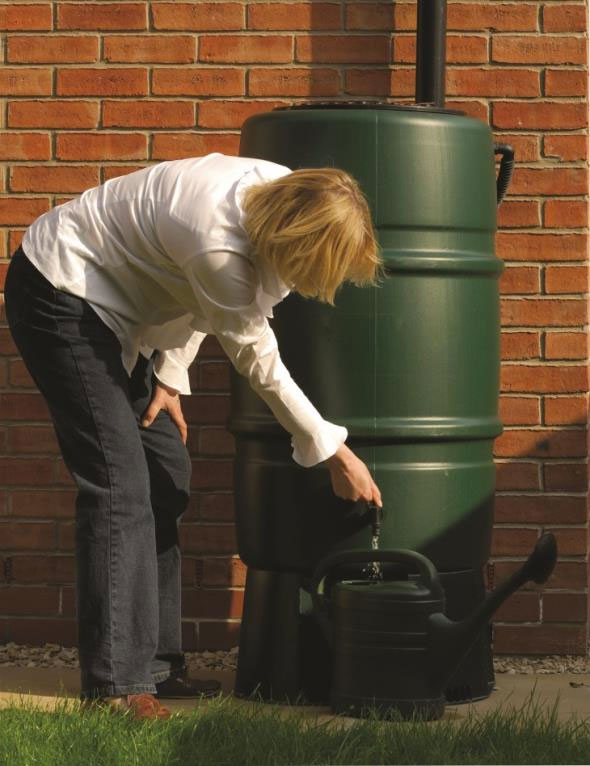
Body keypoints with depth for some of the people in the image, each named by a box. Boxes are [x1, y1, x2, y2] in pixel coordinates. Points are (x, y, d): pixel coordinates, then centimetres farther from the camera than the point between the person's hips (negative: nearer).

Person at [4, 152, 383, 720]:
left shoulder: (286, 194, -10)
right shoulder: (218, 242, -34)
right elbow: (258, 364, -21)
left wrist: (170, 376, 6)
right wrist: (335, 455, -13)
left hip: (111, 305, 10)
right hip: (58, 294, -10)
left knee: (166, 478, 8)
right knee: (119, 483, -15)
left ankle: (154, 665, 14)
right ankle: (115, 684, -11)